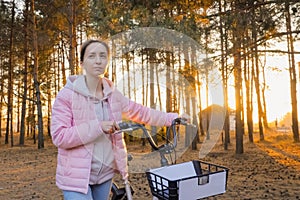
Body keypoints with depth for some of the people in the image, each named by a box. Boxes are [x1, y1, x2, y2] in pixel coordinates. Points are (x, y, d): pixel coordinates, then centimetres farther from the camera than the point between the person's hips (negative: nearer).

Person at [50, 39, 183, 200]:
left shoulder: (113, 94, 4)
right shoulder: (67, 95, -11)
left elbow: (140, 112, 14)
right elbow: (58, 136, -18)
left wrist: (172, 118, 11)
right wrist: (98, 126, -24)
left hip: (105, 175, 5)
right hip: (77, 177, -5)